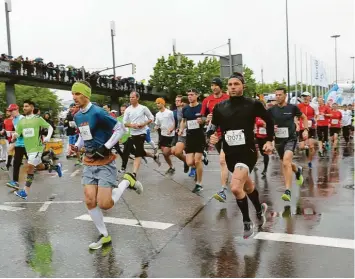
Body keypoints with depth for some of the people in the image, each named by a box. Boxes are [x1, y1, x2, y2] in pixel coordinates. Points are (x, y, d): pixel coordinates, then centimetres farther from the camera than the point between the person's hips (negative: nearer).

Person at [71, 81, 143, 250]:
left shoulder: (97, 112, -17)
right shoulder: (77, 116, 7)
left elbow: (120, 129, -15)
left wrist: (106, 147, -18)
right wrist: (77, 145, 5)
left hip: (105, 163, -7)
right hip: (89, 163, 7)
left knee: (104, 204, -11)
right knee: (89, 201, 0)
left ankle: (127, 181, 14)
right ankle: (104, 236, 18)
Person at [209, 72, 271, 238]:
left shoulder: (253, 104, -7)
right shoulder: (219, 107, 1)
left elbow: (269, 121, 7)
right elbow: (213, 128, 8)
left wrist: (269, 141, 0)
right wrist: (212, 138, -13)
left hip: (247, 152, -5)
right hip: (230, 154, 5)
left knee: (235, 187, -23)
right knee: (247, 185, 23)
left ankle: (247, 223, 1)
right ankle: (260, 209, 52)